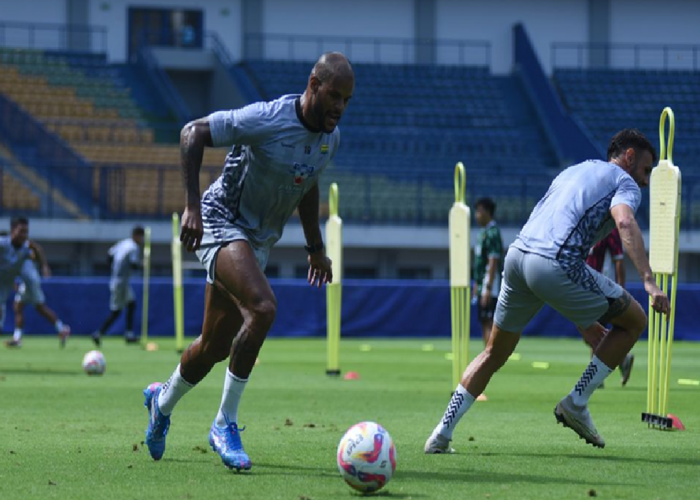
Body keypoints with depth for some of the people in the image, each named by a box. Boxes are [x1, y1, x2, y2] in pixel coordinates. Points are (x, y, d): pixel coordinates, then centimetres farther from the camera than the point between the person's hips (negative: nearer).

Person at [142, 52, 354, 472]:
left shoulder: (331, 138, -1)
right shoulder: (266, 120, -24)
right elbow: (192, 133, -17)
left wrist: (316, 246, 19)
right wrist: (192, 206, -23)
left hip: (261, 240, 7)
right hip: (222, 222, -7)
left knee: (216, 346, 10)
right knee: (262, 307, -30)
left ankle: (163, 401, 40)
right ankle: (225, 424, -18)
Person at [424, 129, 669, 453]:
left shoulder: (575, 171, 34)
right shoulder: (624, 183, 11)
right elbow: (625, 222, -15)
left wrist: (583, 320, 34)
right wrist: (648, 281, -25)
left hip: (517, 255, 7)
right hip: (554, 265, -7)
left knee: (494, 354, 22)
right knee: (634, 321, 12)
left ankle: (441, 434, 14)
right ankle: (576, 404, 11)